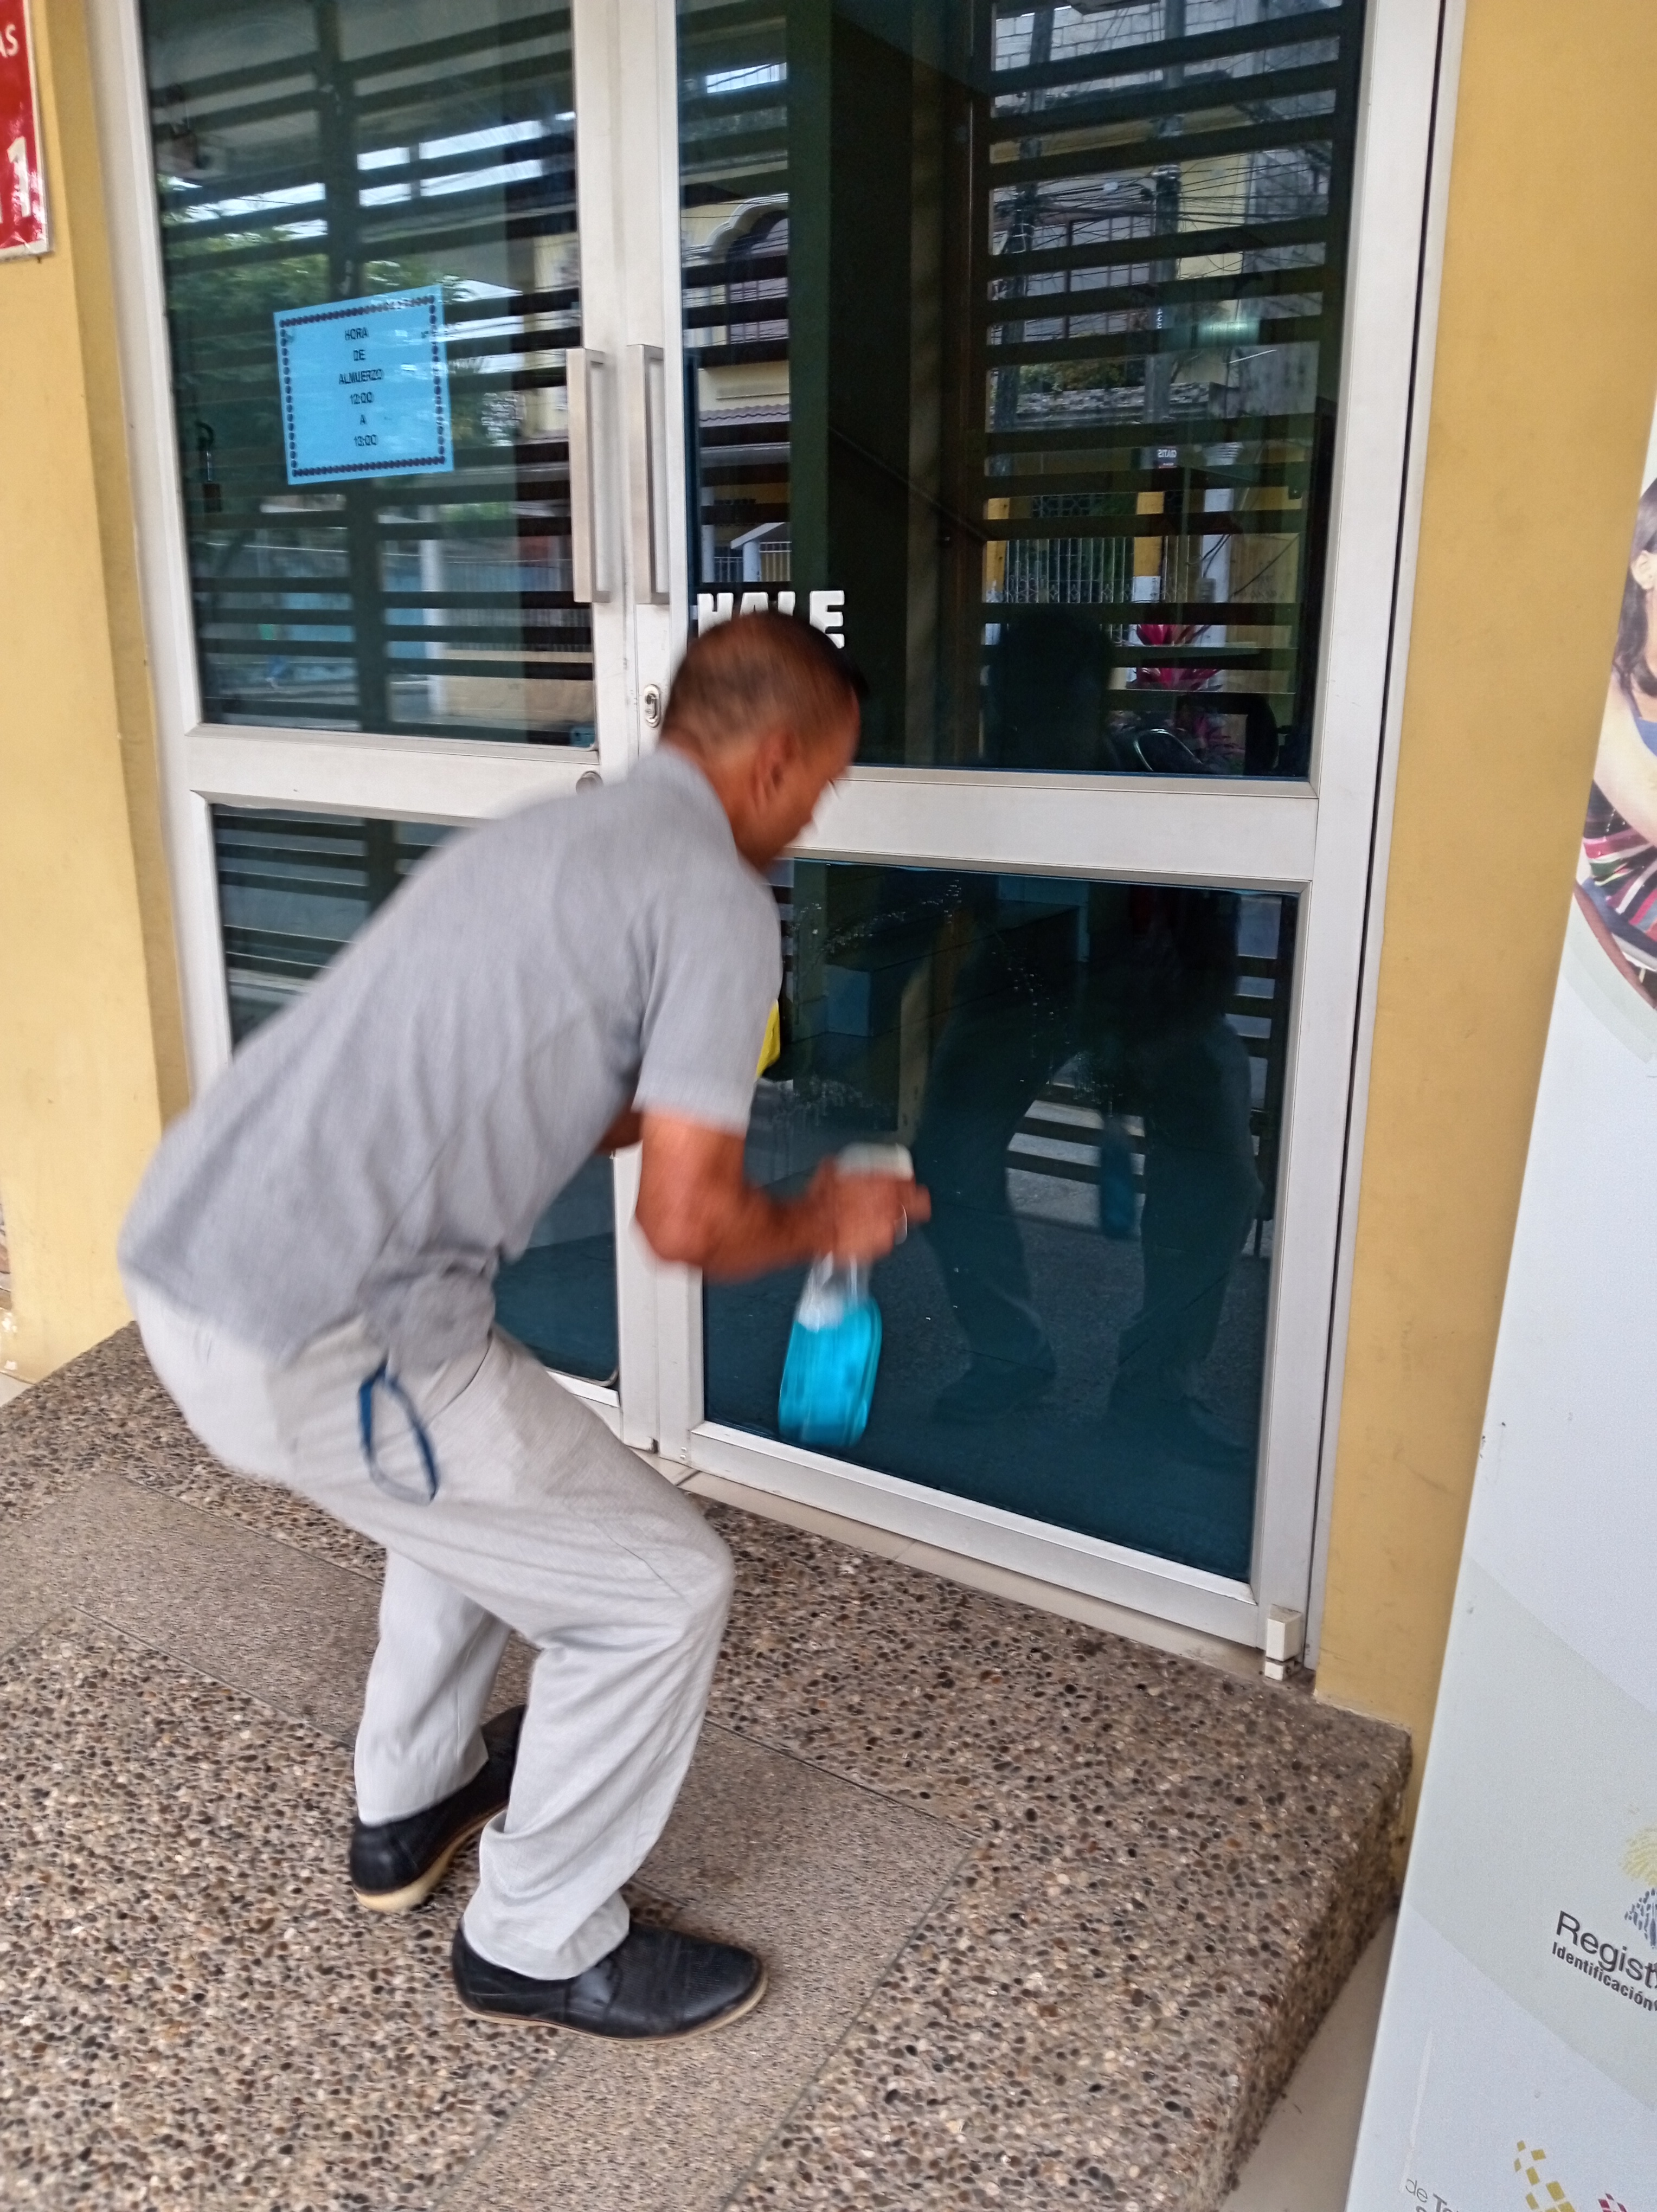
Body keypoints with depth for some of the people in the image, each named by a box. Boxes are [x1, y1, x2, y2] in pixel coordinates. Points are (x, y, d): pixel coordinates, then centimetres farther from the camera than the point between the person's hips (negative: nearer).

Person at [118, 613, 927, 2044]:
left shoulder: (566, 835, 19)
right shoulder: (715, 899, -8)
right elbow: (686, 1222, -11)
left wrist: (676, 1096, 35)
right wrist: (819, 1224, 9)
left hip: (186, 1262, 10)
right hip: (314, 1340, -10)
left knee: (487, 1475, 33)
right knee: (661, 1586, 6)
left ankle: (409, 1811, 48)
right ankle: (542, 1947, 27)